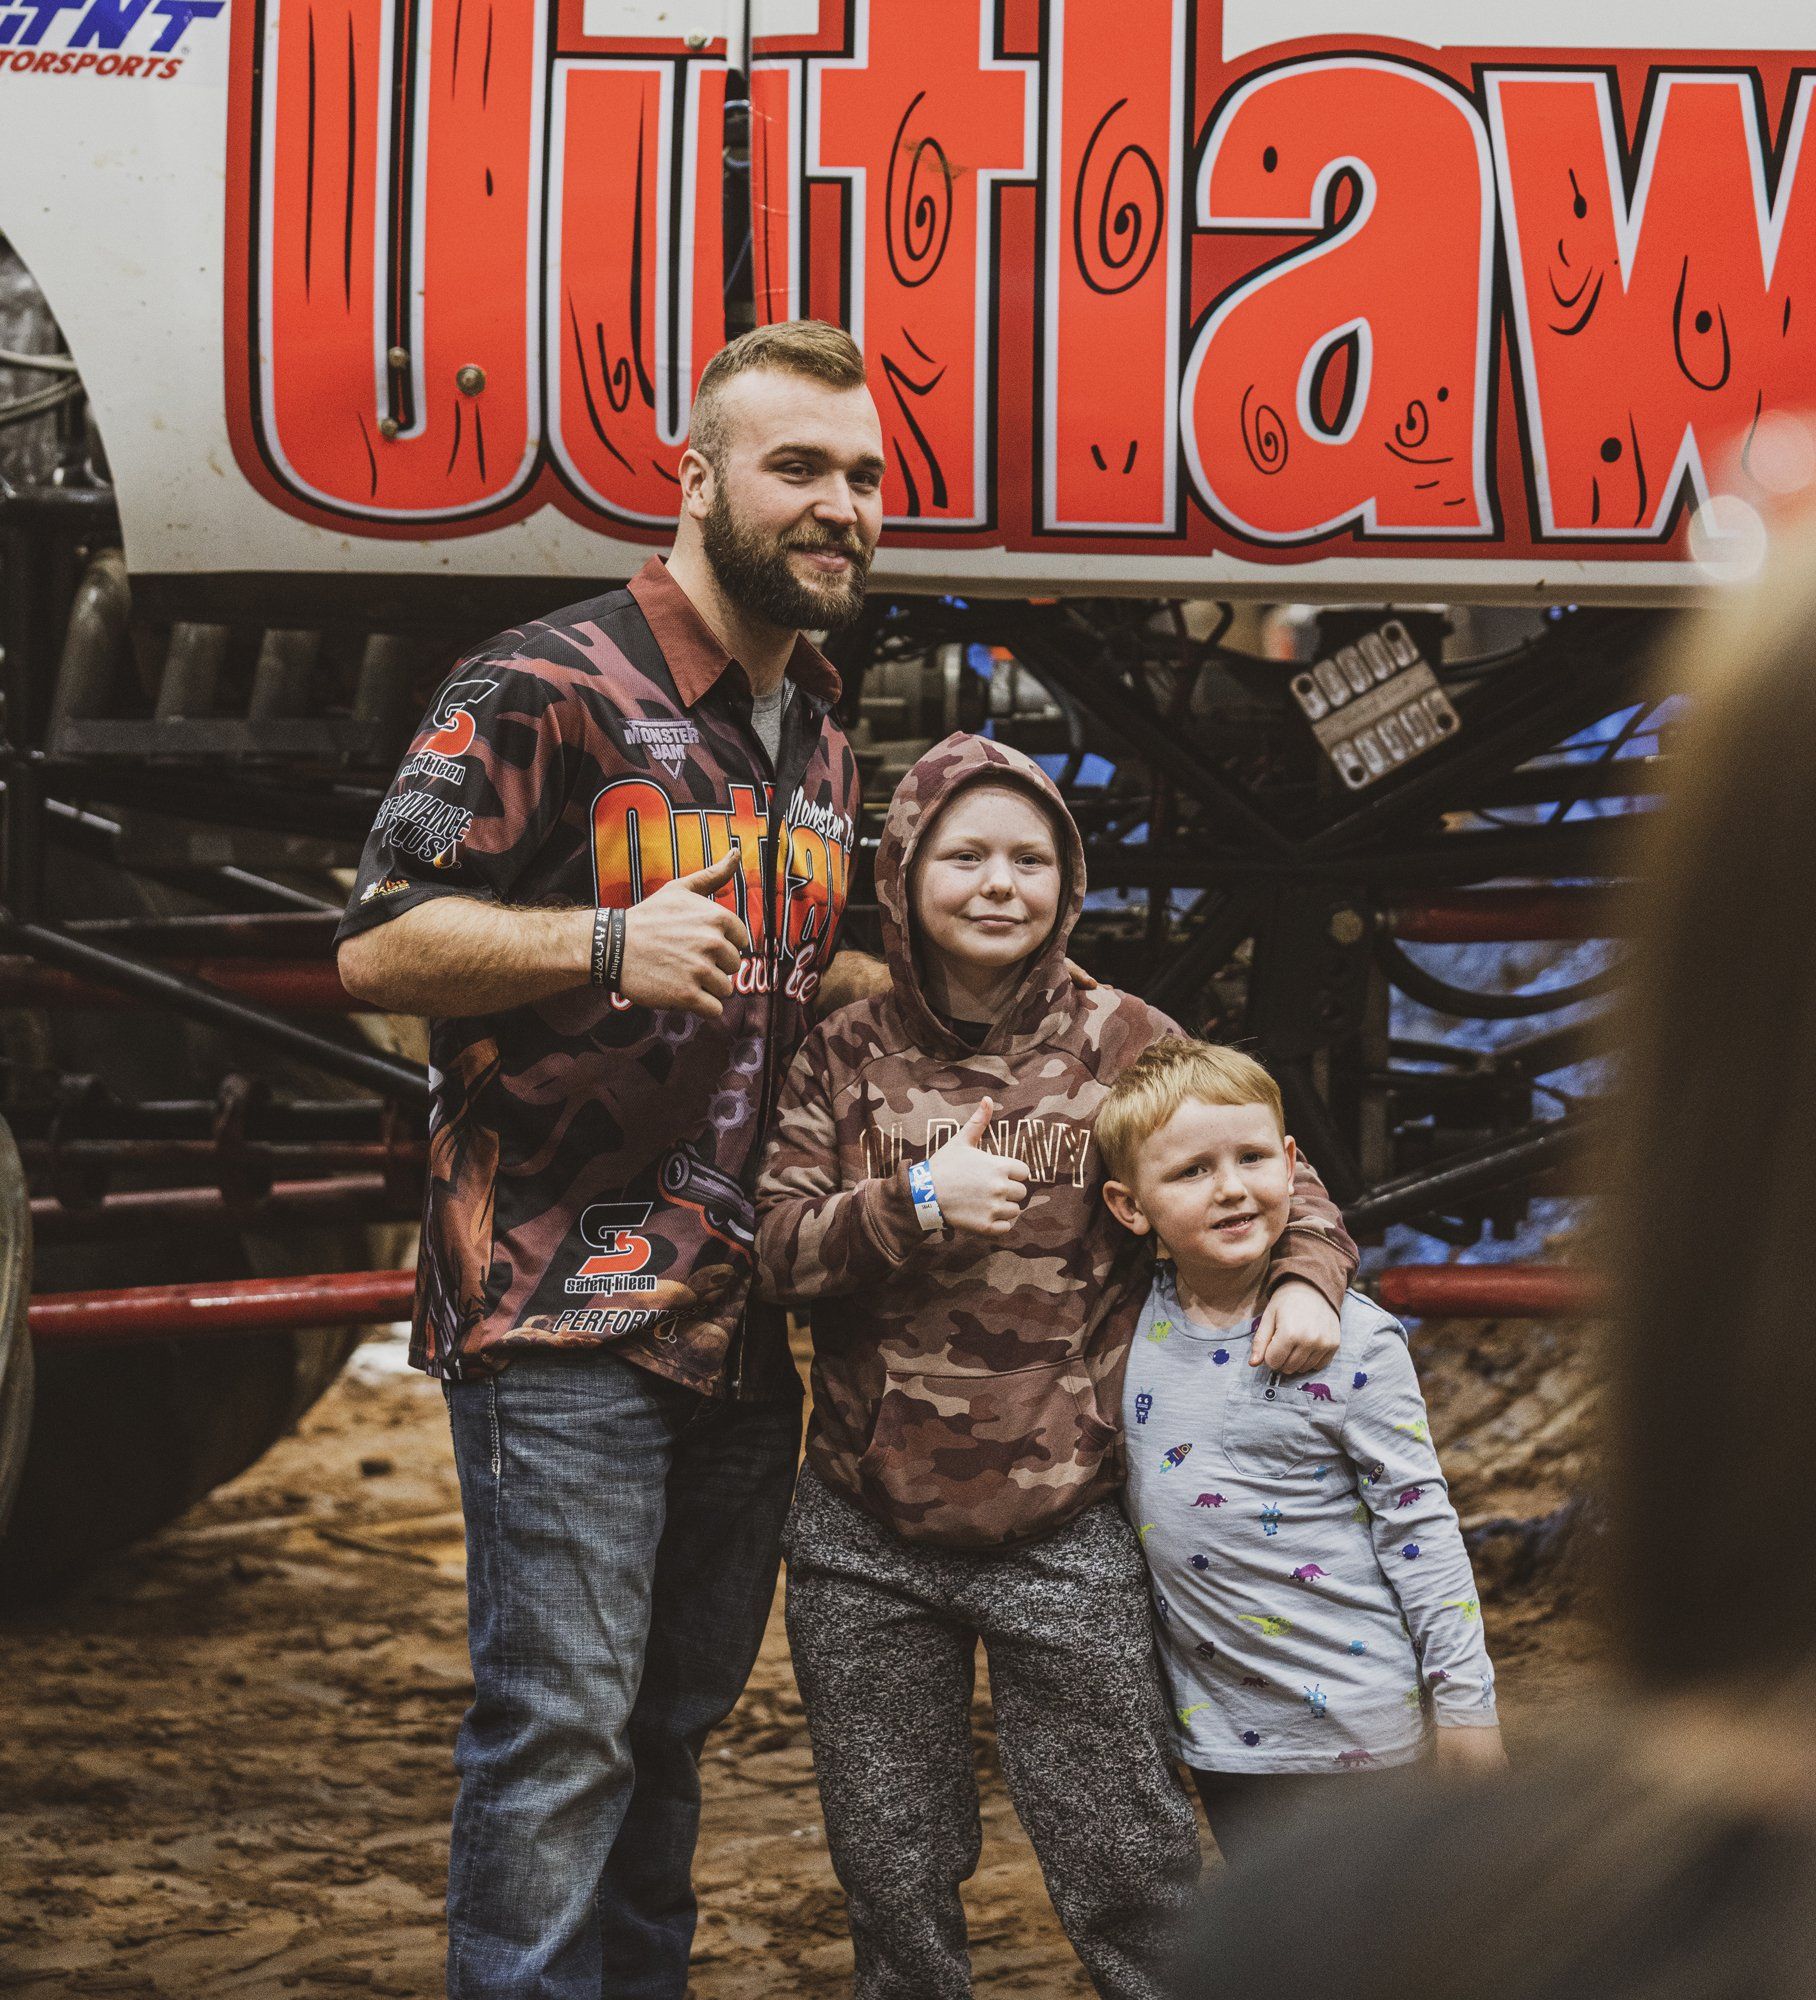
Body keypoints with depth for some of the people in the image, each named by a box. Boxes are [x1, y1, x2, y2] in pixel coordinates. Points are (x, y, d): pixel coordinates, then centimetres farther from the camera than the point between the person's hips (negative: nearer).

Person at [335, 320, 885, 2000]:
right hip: (565, 1303, -8)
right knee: (562, 1733, -9)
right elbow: (380, 946, -14)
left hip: (743, 1316, 8)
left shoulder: (820, 739, 16)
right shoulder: (549, 690, -9)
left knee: (681, 1716, 15)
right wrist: (606, 943, -28)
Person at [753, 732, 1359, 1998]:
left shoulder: (1121, 1043, 0)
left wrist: (1308, 1275, -13)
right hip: (867, 1540, 2)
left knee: (1132, 1884, -1)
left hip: (1066, 1534, -2)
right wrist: (911, 1205, -17)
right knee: (894, 1882, 13)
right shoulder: (847, 1057, 4)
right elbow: (779, 1251, -1)